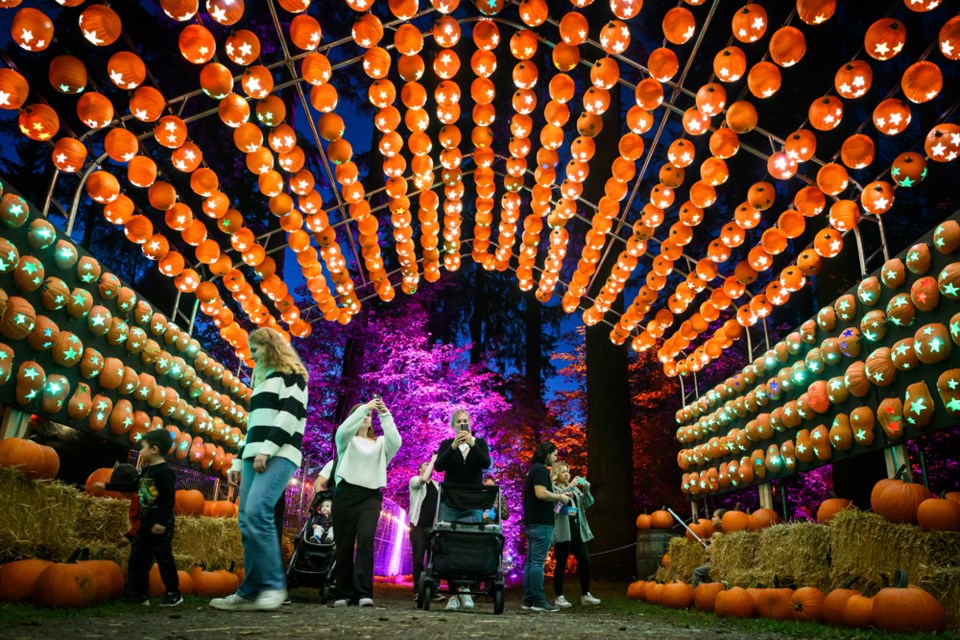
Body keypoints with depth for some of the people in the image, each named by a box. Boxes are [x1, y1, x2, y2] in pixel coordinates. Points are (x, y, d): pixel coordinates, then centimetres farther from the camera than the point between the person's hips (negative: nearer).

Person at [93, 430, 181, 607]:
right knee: (138, 558, 13)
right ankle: (139, 593, 23)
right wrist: (107, 486, 29)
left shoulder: (164, 472, -19)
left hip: (161, 524, -10)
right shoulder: (146, 470, 12)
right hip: (146, 523, 10)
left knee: (164, 559, -3)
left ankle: (174, 593, 8)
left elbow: (169, 499, -23)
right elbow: (132, 486, 26)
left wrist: (162, 522, -27)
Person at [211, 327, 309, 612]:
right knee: (247, 522, 0)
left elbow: (290, 412, -11)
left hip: (279, 454, -8)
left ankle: (274, 585, -18)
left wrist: (267, 449, -20)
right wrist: (239, 461, 21)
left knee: (257, 512, -24)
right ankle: (250, 592, 3)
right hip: (255, 456, 9)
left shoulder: (291, 374, 4)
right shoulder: (262, 380, 29)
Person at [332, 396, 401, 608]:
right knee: (344, 544, 0)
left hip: (371, 496, 1)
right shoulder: (347, 440, 12)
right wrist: (365, 407, -19)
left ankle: (364, 592, -19)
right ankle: (344, 593, 10)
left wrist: (385, 414, -13)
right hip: (346, 494, 0)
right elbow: (342, 430, -12)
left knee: (366, 540, -17)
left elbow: (396, 442, -5)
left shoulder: (380, 443, 17)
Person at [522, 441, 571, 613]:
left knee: (531, 561, 9)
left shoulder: (534, 469, 19)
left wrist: (558, 496, 15)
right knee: (538, 562, -7)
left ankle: (528, 600, 12)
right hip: (541, 523, -10)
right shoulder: (541, 470, -12)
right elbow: (541, 493, -23)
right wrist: (560, 497, -10)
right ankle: (538, 601, -3)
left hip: (532, 522, 10)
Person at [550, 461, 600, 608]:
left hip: (577, 530, 6)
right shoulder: (553, 488, 0)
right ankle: (559, 597, 8)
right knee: (561, 564, -1)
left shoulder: (574, 488, 19)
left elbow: (588, 504, 12)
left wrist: (586, 490, -5)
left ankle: (585, 595, 16)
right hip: (562, 531, -6)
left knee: (585, 561, 4)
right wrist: (570, 487, -19)